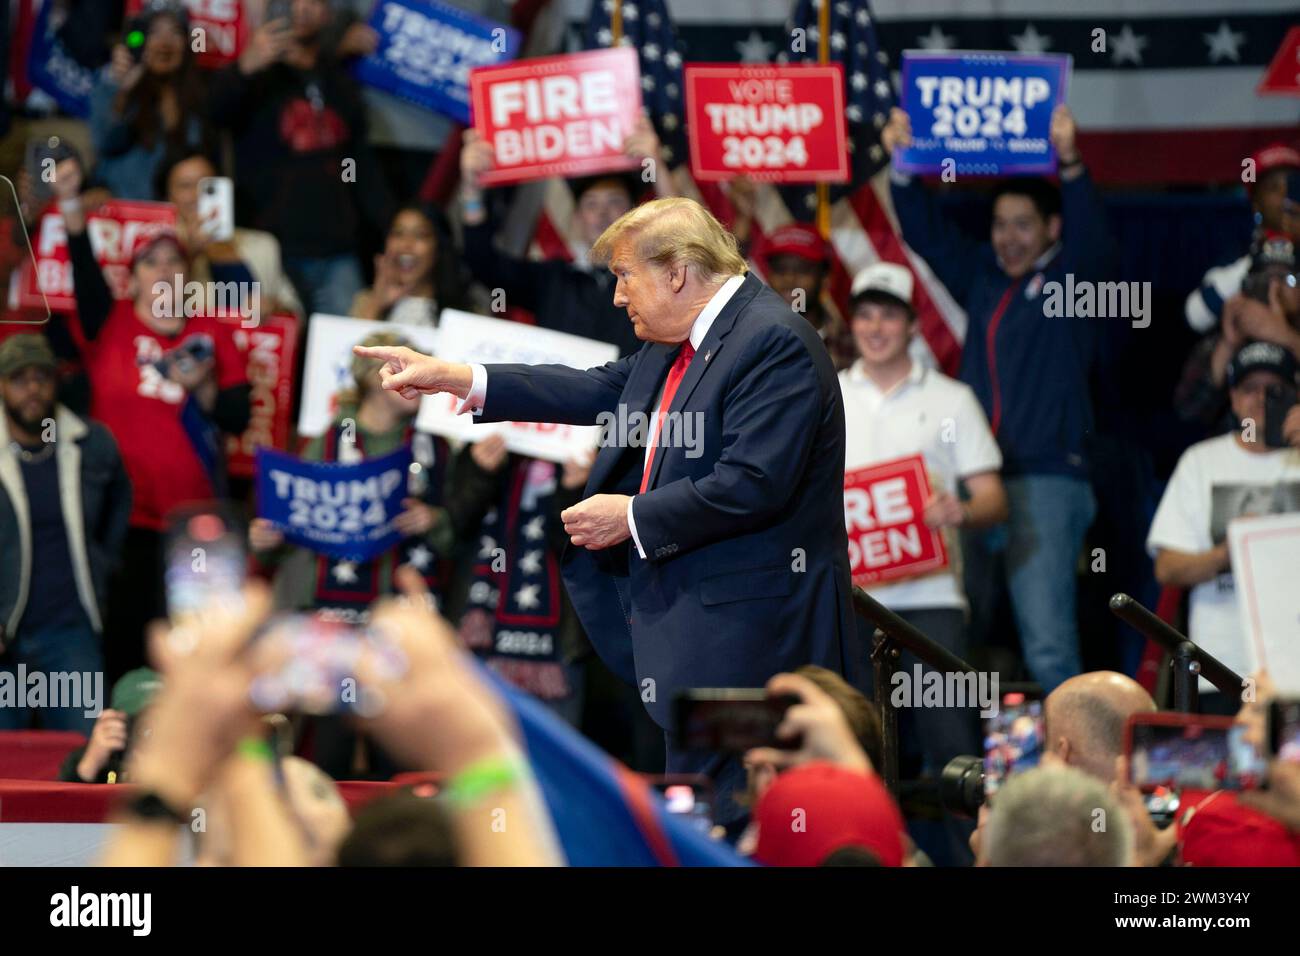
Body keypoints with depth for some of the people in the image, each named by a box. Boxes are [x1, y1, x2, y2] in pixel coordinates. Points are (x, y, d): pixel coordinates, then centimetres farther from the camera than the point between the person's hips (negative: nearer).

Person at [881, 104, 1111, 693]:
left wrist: (1070, 163, -34)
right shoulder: (982, 279, 16)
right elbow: (926, 235, 13)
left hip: (1046, 478, -6)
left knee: (1048, 644, -13)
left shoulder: (1068, 279, 2)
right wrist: (902, 166, -4)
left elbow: (1090, 237, -17)